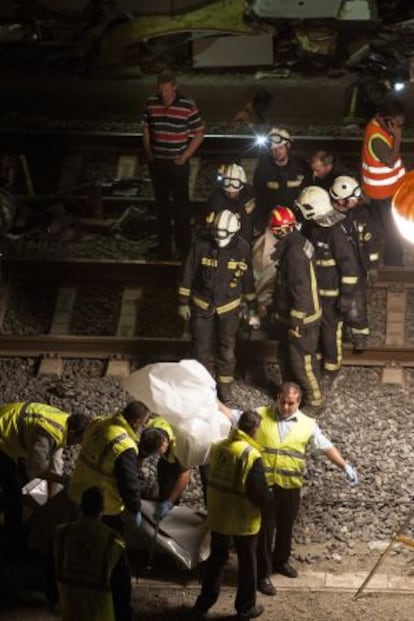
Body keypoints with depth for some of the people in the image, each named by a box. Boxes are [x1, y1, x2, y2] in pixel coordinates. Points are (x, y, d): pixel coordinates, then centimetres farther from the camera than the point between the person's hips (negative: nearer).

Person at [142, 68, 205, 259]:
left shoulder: (188, 106, -11)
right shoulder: (151, 104, 0)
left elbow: (199, 134, -6)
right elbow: (146, 129, 13)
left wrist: (184, 157, -10)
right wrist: (148, 153, 4)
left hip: (178, 164, -4)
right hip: (157, 163, 4)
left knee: (181, 204, 2)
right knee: (161, 203, 13)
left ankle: (184, 248, 12)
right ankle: (164, 248, 24)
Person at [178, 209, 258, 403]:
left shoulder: (242, 248, -12)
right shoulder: (201, 244, -16)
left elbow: (248, 279, 0)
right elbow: (188, 274, -6)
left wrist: (252, 307, 6)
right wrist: (183, 302, -3)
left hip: (229, 307, 1)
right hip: (201, 305, -1)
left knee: (227, 349, 10)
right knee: (201, 348, 9)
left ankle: (224, 385, 27)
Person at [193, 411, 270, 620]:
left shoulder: (218, 447, -3)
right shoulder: (251, 455, -23)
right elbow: (259, 491, -22)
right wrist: (265, 505, 0)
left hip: (217, 514, 6)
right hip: (243, 519, -6)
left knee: (216, 558, 20)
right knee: (247, 563, 12)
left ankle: (204, 603, 26)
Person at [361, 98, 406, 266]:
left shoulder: (378, 123, -3)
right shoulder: (377, 138, -34)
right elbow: (391, 161, -31)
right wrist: (397, 137, -34)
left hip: (379, 188, 10)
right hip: (385, 190, -10)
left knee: (378, 223, 26)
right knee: (393, 229, 4)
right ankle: (393, 264, 17)